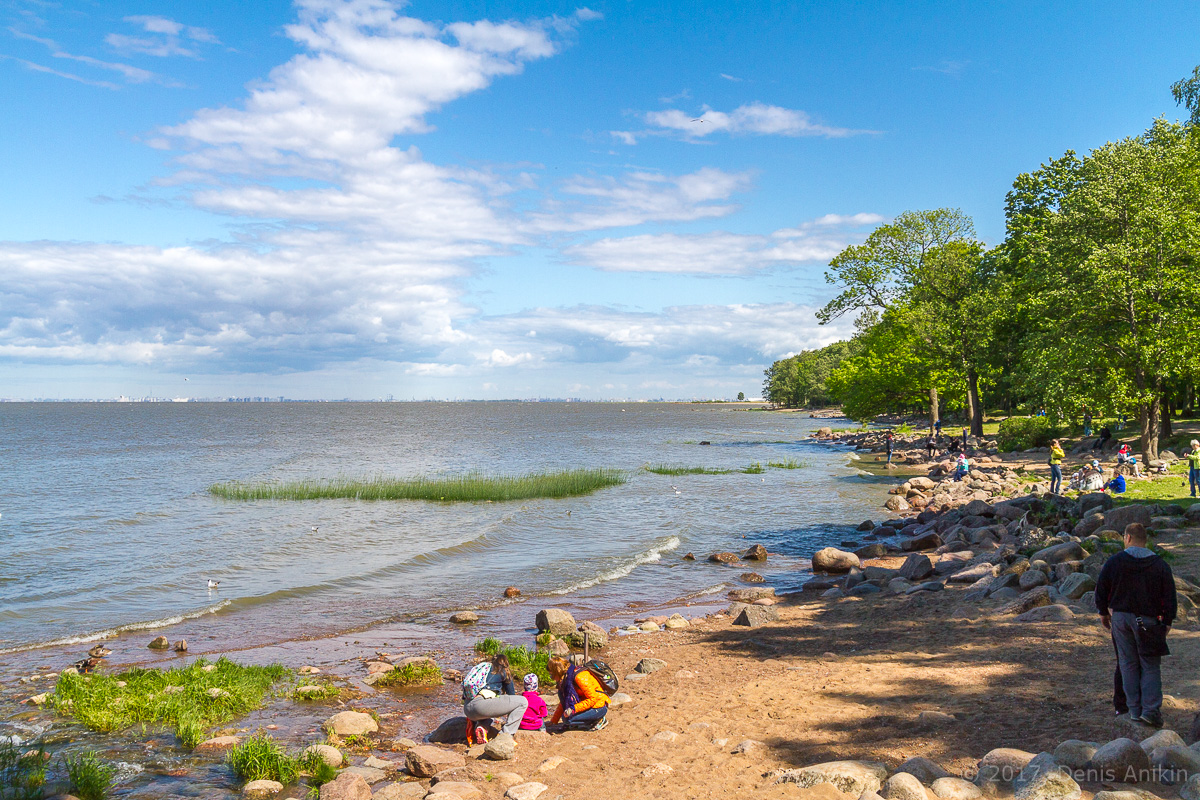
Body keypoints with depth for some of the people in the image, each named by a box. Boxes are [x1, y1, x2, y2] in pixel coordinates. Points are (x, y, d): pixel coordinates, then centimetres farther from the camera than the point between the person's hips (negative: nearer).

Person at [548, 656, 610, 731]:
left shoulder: (579, 677, -23)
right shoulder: (566, 678, 6)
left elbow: (593, 699, -24)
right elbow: (563, 702, 15)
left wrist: (574, 709, -30)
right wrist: (553, 721, 12)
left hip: (598, 707, -9)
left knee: (568, 720, -19)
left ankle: (600, 720, -6)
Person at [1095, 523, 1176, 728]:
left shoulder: (1114, 562, -1)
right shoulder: (1160, 564, -1)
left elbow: (1101, 590, 3)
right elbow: (1169, 596, 1)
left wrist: (1103, 612, 16)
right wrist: (1167, 621, 9)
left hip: (1121, 618, 1)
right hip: (1148, 621, -1)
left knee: (1128, 664, 9)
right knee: (1151, 666, 5)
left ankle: (1134, 709, 10)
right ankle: (1151, 710, -7)